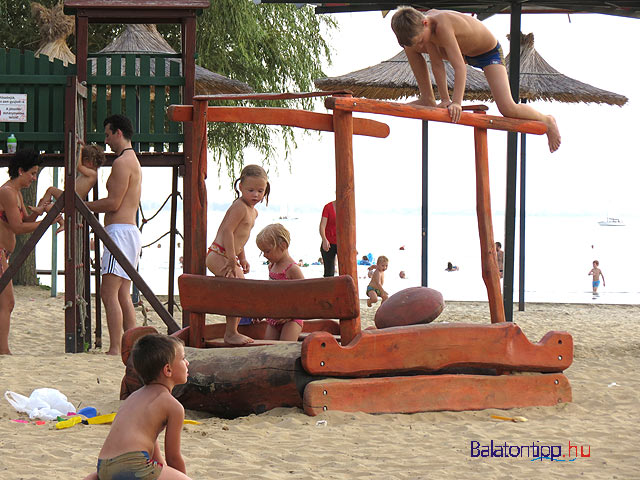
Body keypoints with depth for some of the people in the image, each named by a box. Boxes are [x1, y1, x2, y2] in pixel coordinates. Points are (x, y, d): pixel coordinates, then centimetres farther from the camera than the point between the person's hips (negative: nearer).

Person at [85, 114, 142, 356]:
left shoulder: (122, 162, -10)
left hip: (120, 231, -11)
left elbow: (113, 203, -15)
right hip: (129, 230, 11)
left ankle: (114, 349, -19)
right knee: (122, 295, 11)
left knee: (109, 292, -14)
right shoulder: (132, 160, 22)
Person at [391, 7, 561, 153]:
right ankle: (427, 100, 18)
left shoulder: (443, 25, -40)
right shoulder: (421, 26, -18)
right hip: (465, 53, 8)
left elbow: (460, 67, -44)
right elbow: (436, 64, -15)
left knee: (508, 109, -23)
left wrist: (456, 102, -51)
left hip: (490, 53, -8)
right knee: (410, 47, 6)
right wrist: (444, 100, -19)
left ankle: (547, 121, 7)